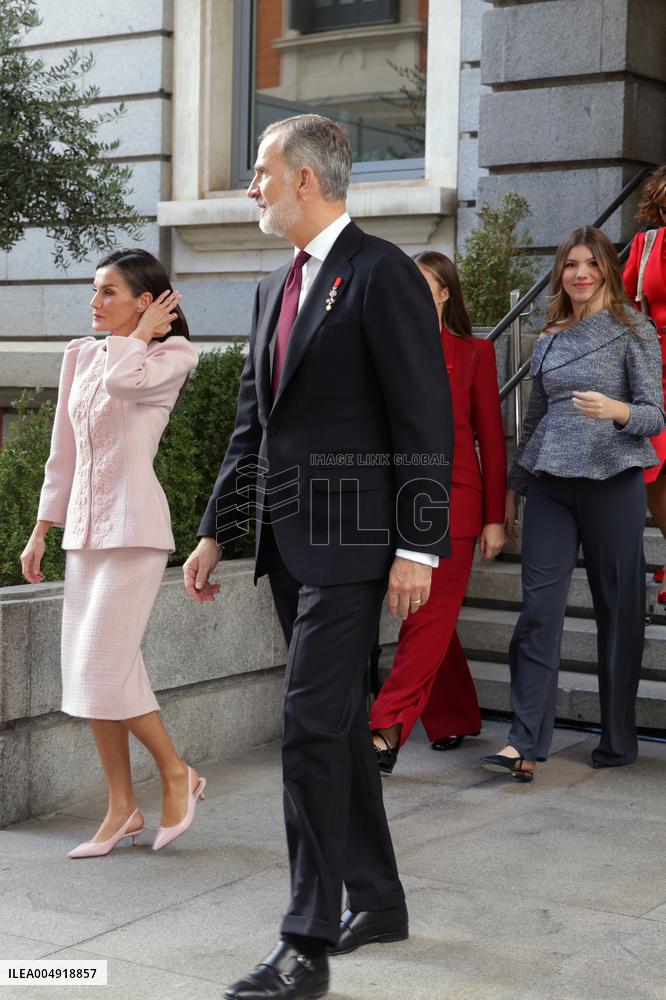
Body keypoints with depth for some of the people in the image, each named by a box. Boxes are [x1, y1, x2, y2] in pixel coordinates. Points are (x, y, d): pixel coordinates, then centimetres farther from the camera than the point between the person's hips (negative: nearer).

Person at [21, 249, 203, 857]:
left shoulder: (173, 357, -4)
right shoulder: (80, 356, 13)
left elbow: (122, 377, -28)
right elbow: (64, 452, 18)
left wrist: (143, 332, -9)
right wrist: (41, 530, 16)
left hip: (133, 526, -7)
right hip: (83, 528, 7)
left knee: (104, 670, -11)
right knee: (86, 674, 5)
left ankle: (177, 774, 9)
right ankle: (123, 808, 15)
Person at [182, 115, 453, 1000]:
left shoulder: (381, 273, -9)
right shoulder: (276, 289, 17)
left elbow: (427, 419, -13)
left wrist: (418, 546, -17)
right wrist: (217, 531, 16)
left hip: (351, 539, -9)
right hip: (290, 540, 9)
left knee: (313, 726, -11)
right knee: (338, 725, 14)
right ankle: (377, 902, 27)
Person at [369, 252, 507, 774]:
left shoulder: (474, 353, 2)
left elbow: (492, 438, 1)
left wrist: (495, 517, -3)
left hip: (451, 499, -4)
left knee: (429, 618, -8)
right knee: (432, 618, 9)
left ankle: (388, 729, -10)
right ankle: (458, 720, 24)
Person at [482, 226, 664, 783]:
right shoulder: (549, 340, 15)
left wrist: (616, 411, -24)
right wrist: (513, 488, 21)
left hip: (612, 482, -4)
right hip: (550, 485, 4)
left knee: (619, 610, 3)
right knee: (539, 608, -5)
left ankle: (619, 740, 16)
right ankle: (526, 744, -7)